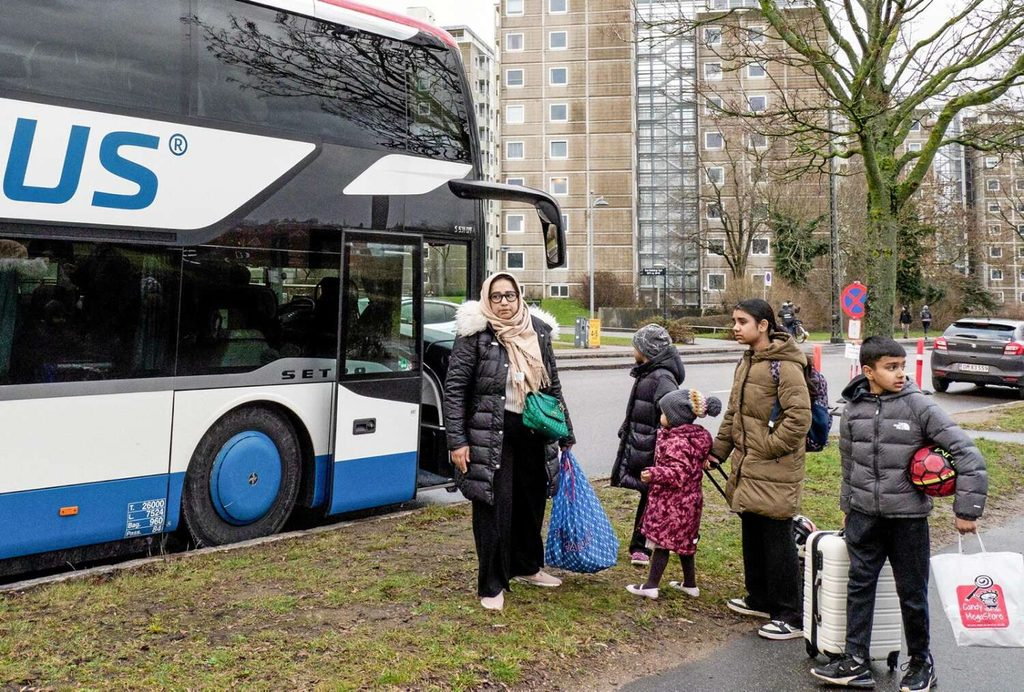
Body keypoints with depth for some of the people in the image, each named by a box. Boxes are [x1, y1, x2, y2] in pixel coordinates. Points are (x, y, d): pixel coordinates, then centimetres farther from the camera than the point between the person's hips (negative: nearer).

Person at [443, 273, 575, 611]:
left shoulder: (538, 331, 6)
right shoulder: (475, 333, -8)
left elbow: (553, 386, 13)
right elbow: (454, 388, -8)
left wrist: (565, 436, 14)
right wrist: (457, 441, -13)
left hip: (533, 433, 5)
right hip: (491, 435, -5)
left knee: (531, 501, 16)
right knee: (494, 508, 0)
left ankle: (526, 567, 38)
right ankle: (492, 586, 15)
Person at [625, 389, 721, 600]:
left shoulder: (676, 441, -22)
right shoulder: (697, 437, 7)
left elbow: (679, 472, -28)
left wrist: (654, 474, -36)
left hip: (671, 502, -9)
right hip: (689, 500, 9)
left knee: (661, 540, -2)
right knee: (685, 541, 18)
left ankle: (651, 586, 5)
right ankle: (690, 584, 28)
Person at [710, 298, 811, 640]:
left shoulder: (784, 366, -16)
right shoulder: (747, 362, 13)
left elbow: (799, 417, -21)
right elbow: (733, 413, 20)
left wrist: (769, 447, -17)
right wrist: (718, 450, 18)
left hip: (775, 472, -9)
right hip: (747, 469, 9)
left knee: (777, 541, -1)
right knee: (752, 536, 19)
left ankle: (790, 616, 12)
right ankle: (759, 599, 35)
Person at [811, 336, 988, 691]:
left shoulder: (919, 406, -12)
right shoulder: (853, 410, 0)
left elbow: (967, 454, -12)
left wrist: (967, 510, -11)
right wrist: (848, 508, 17)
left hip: (908, 516, -3)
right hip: (864, 515, 3)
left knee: (912, 592, 10)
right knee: (859, 585, 8)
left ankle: (921, 662, 31)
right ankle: (855, 662, 19)